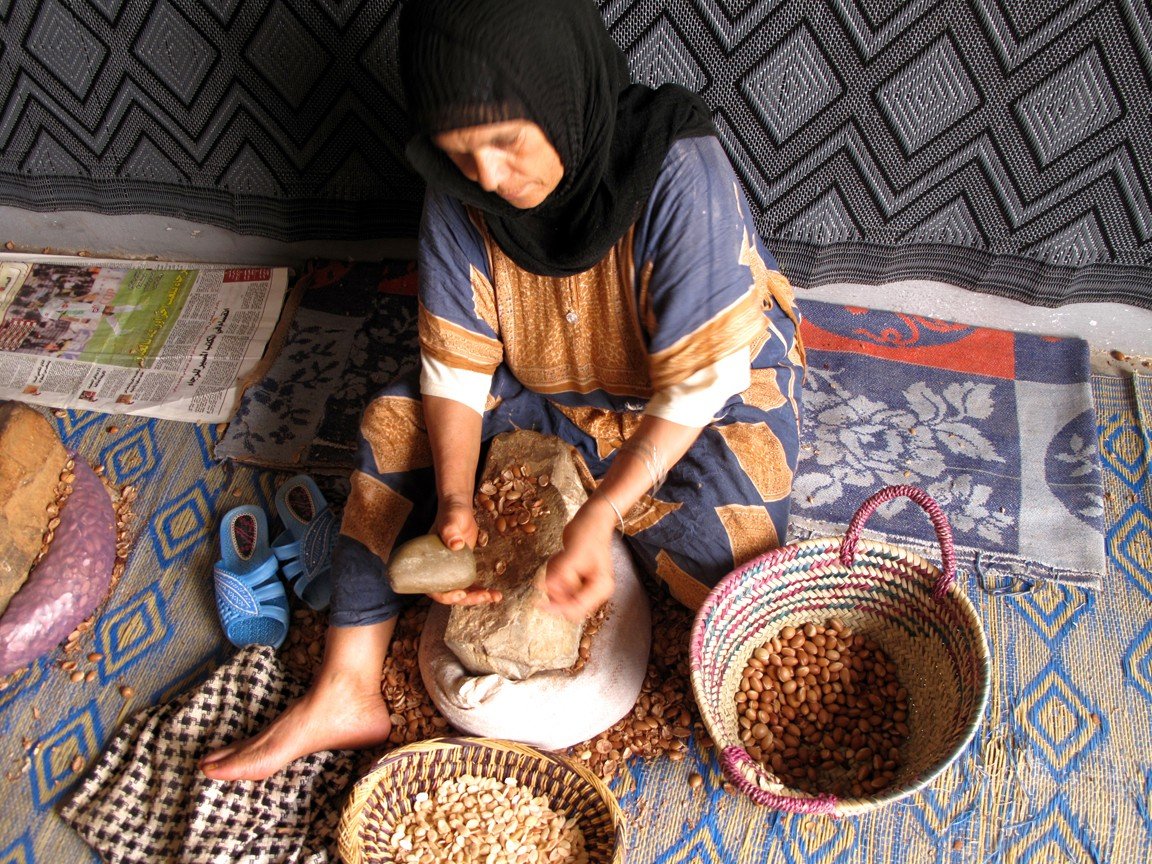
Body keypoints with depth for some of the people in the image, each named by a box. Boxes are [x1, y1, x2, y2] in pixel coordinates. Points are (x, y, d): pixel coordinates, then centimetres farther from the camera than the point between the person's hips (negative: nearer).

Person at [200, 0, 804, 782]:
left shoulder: (681, 175, -32)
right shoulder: (460, 196, -16)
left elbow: (697, 384, -29)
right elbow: (457, 365, -13)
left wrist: (599, 516, -39)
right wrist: (455, 500, -29)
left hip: (715, 394, -4)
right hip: (551, 389, 5)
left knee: (720, 535, -33)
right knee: (396, 424, -11)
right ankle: (345, 694, -8)